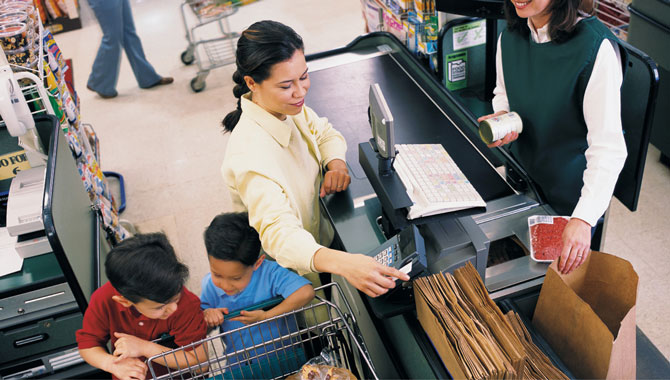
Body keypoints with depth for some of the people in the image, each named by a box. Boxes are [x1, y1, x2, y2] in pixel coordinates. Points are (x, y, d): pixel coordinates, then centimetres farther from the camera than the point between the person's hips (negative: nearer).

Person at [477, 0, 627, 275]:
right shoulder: (510, 38, -8)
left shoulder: (597, 48, -29)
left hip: (572, 191, -5)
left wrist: (583, 218, -41)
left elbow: (608, 147, -31)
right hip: (521, 176, 6)